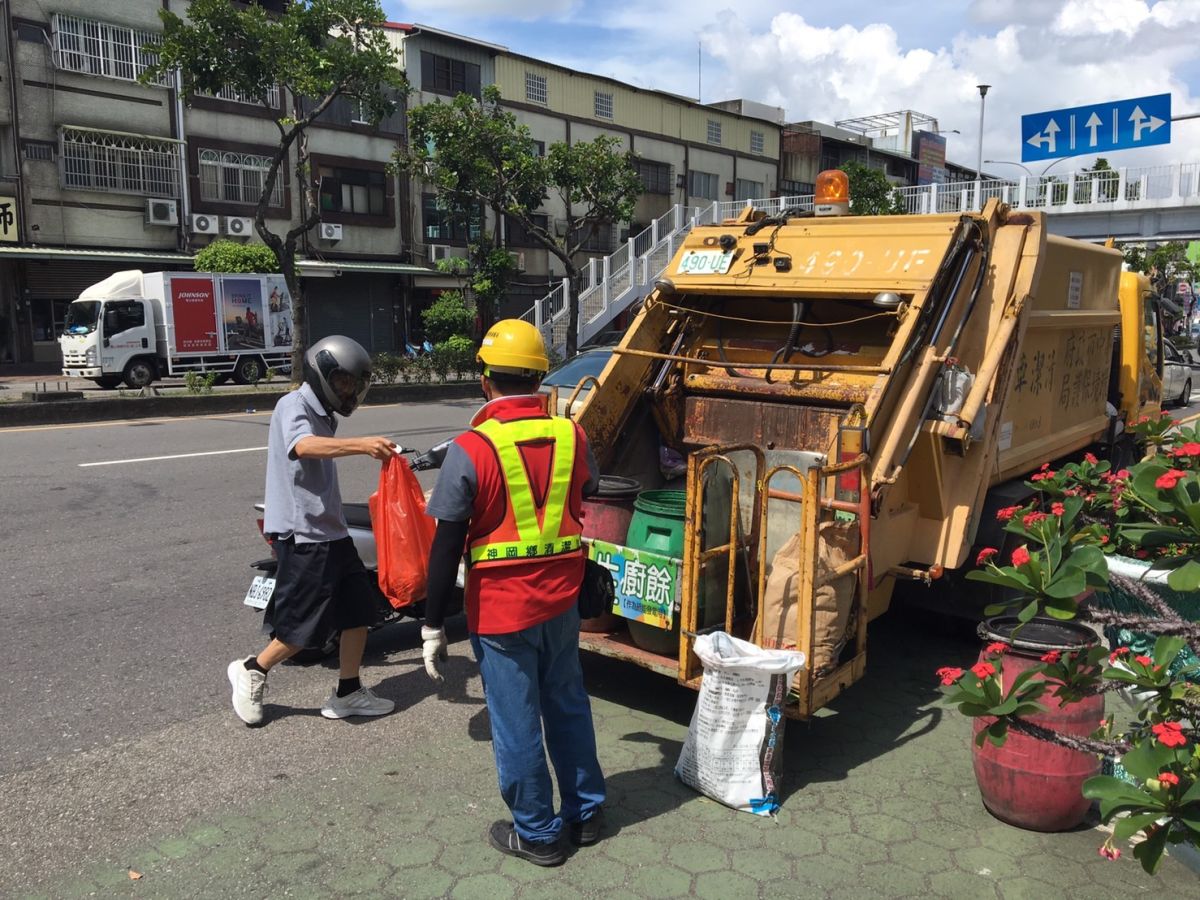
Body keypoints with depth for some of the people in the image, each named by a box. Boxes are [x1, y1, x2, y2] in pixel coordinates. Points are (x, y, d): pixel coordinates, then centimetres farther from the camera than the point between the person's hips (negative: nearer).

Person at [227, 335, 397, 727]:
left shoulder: (323, 415, 16)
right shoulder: (293, 406, -12)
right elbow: (304, 446, -35)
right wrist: (362, 444, -48)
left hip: (330, 530, 9)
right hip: (303, 535, -9)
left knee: (359, 609, 9)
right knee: (305, 627, -3)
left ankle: (347, 693, 21)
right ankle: (251, 671, 21)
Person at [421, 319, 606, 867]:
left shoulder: (471, 449, -17)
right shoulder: (572, 436, -4)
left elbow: (446, 548, -14)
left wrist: (433, 626, -6)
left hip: (501, 610, -4)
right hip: (562, 601, 5)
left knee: (516, 724, 11)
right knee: (569, 707, 22)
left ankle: (537, 834, 27)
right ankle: (586, 813, 37)